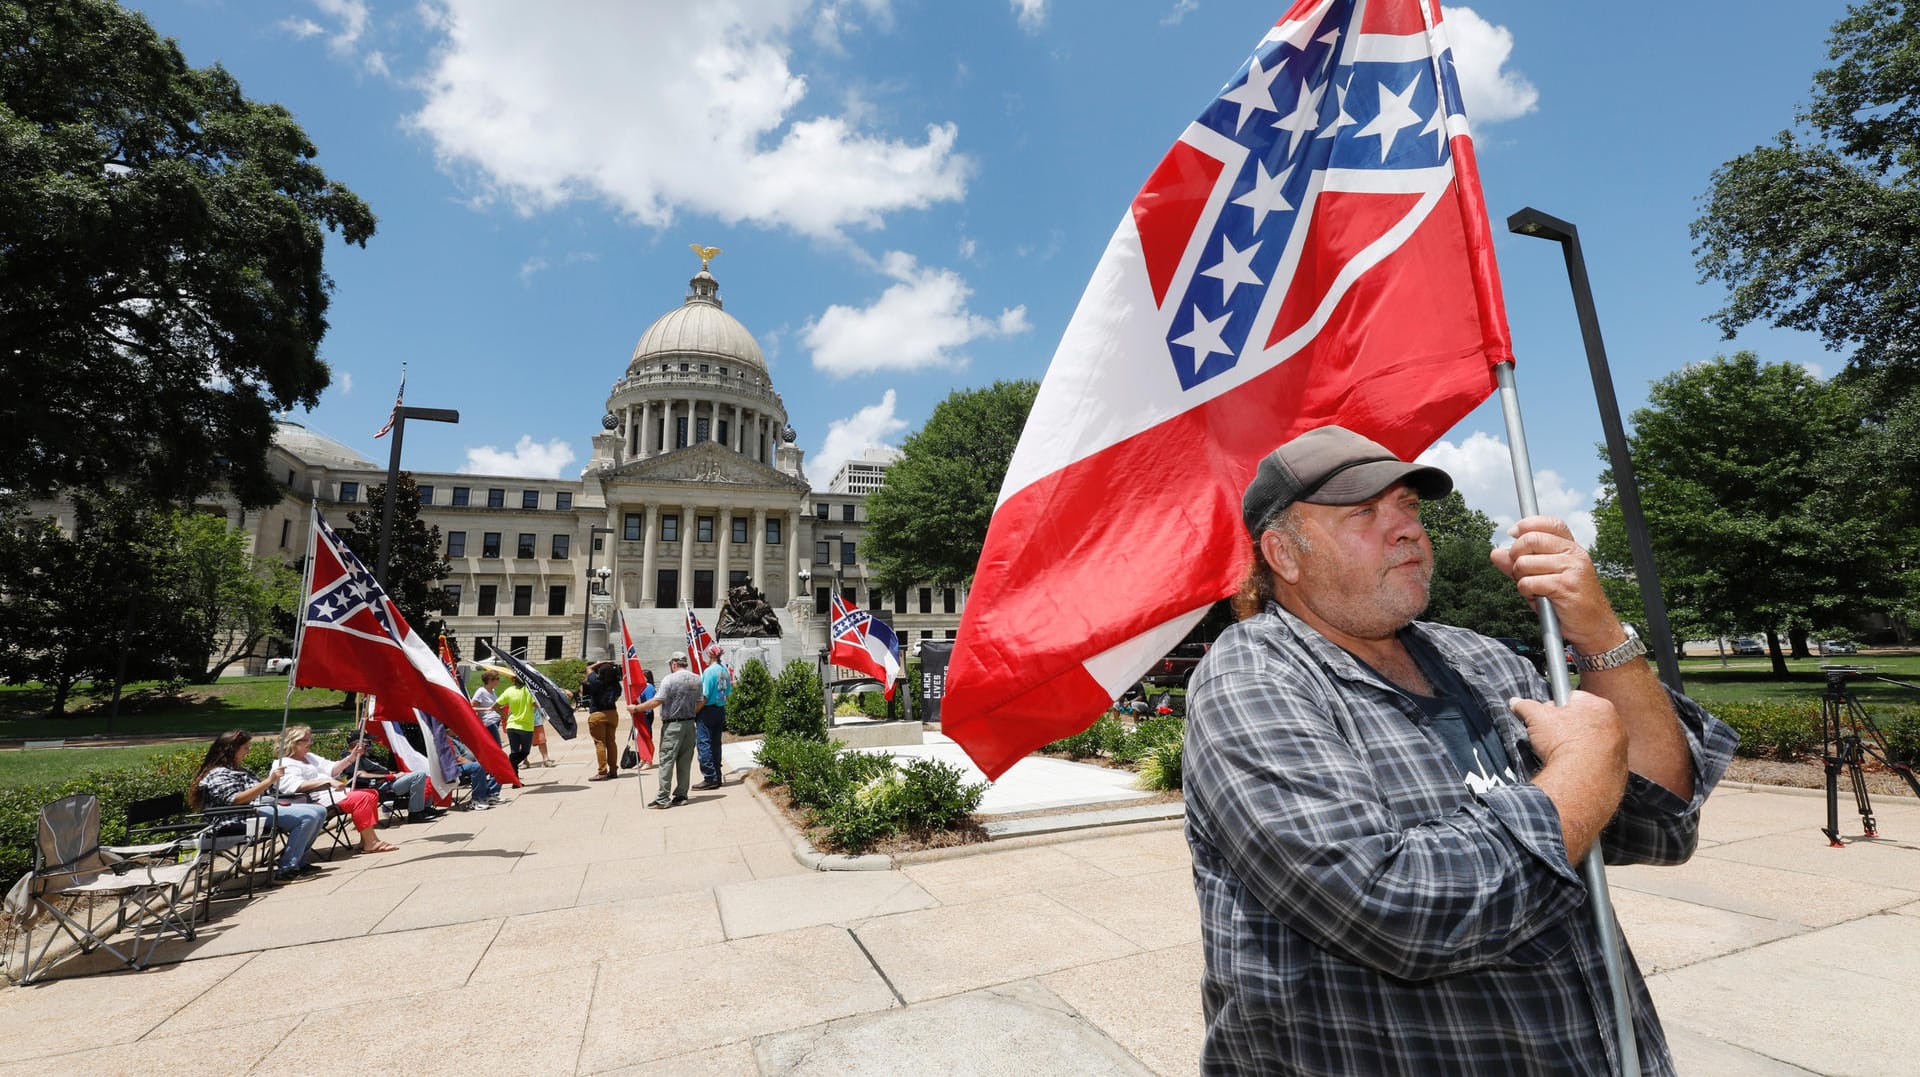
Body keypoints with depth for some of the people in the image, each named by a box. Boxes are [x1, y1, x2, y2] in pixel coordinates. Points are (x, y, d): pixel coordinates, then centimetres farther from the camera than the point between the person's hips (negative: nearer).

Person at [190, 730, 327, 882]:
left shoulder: (238, 769, 23)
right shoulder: (218, 774, -7)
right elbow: (236, 800, -23)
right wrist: (269, 781, -28)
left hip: (265, 806, 10)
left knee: (320, 811, -1)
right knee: (307, 817, -28)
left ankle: (298, 861, 3)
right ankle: (285, 870, -22)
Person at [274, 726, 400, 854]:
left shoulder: (309, 757, 22)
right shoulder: (284, 764, -6)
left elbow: (332, 769, 17)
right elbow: (298, 785, -24)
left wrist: (352, 757, 2)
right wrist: (328, 780, -32)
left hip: (331, 792, 10)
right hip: (315, 799, -10)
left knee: (372, 794, 1)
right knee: (361, 798, -26)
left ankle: (369, 838, -7)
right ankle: (369, 843, -23)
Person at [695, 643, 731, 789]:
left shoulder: (709, 671, -15)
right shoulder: (725, 671, 8)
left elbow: (704, 696, -17)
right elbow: (728, 693, 13)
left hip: (708, 711, -8)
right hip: (721, 710, 8)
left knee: (704, 744, -2)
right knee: (716, 744, 13)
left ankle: (710, 778, -5)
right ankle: (717, 777, 16)